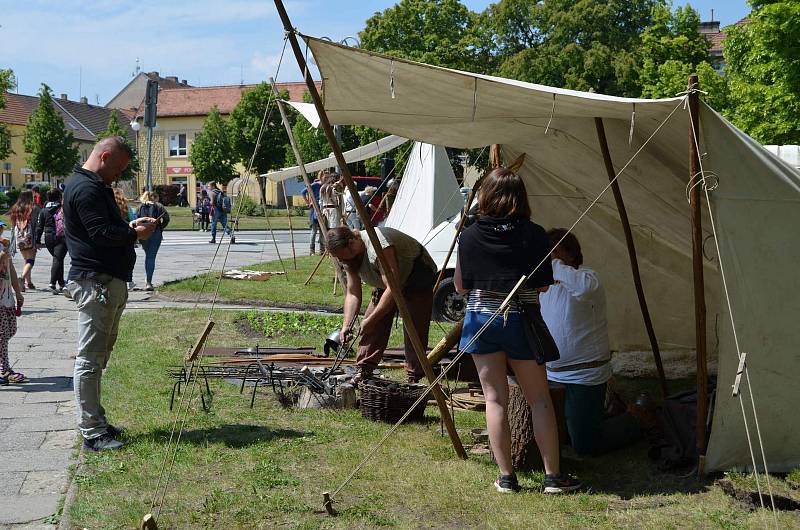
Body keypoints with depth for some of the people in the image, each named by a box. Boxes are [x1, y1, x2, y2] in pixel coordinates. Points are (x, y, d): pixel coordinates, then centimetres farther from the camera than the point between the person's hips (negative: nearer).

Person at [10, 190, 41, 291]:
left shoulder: (15, 209, 9)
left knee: (26, 260, 18)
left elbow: (13, 225, 11)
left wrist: (14, 241, 17)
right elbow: (37, 225, -7)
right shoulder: (34, 208, -4)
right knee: (30, 261, -6)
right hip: (29, 237, -5)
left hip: (19, 238, 5)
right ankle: (23, 278, -27)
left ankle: (28, 282, 18)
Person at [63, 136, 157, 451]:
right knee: (90, 359, -6)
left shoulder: (96, 186, 20)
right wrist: (135, 234, -8)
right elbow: (101, 234, -21)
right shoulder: (86, 189, -15)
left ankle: (96, 422, 24)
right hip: (96, 282, -11)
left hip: (109, 282, 11)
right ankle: (92, 433, -3)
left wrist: (129, 226, 10)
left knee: (98, 356, 16)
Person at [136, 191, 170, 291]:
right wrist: (160, 228, 5)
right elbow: (166, 218, -8)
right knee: (151, 257, -2)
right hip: (155, 234, -2)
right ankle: (148, 282, -9)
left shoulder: (140, 207, 11)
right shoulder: (159, 206, 5)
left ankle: (147, 280, 22)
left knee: (147, 255, 20)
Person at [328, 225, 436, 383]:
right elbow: (352, 293, -5)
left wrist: (370, 320, -36)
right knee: (373, 327, -5)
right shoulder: (349, 257, -10)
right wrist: (346, 326, -17)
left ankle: (414, 379, -8)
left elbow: (393, 288, -39)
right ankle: (363, 371, -2)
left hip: (418, 278, -8)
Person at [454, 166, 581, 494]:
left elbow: (460, 286, 2)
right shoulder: (534, 235, -7)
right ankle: (553, 475, 11)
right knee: (539, 398, 9)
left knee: (495, 398, 7)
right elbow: (544, 285, -1)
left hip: (481, 320, 1)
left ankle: (506, 477, 8)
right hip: (522, 321, 0)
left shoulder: (469, 236, -5)